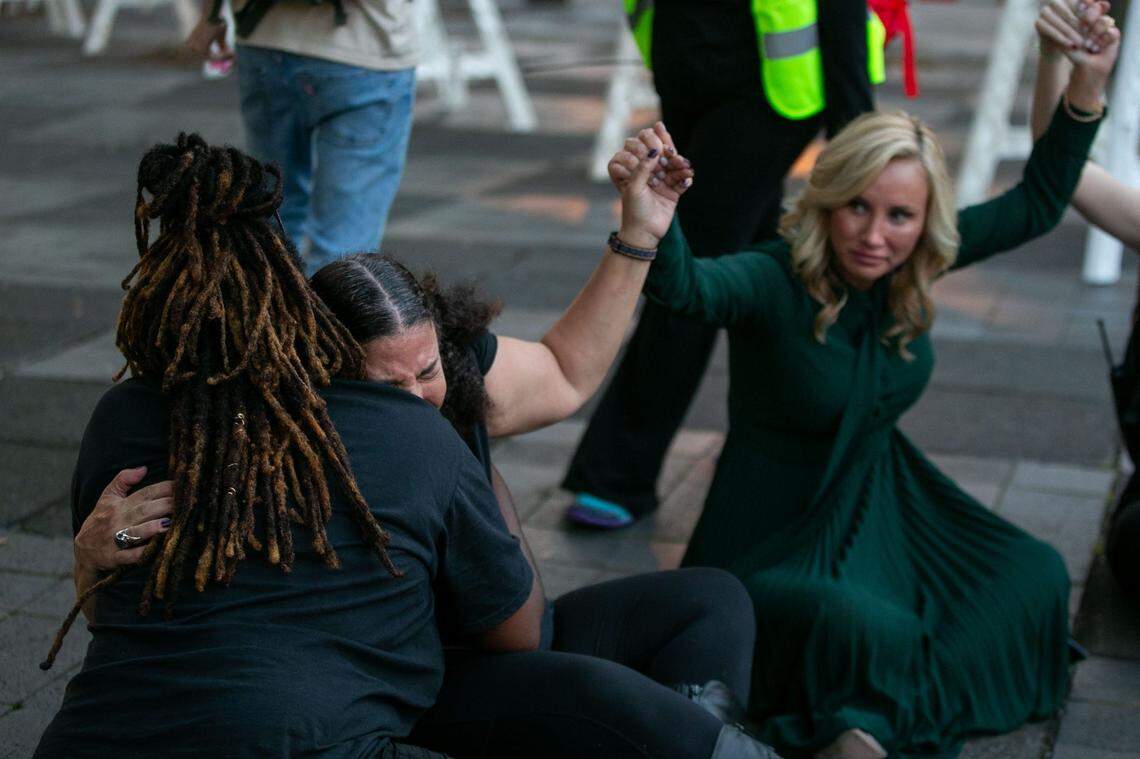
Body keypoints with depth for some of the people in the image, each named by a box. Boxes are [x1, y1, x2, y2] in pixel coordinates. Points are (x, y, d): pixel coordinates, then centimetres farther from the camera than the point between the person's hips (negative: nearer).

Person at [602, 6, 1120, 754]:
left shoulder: (914, 268, -7)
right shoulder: (775, 280, -25)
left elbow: (1034, 206, 4)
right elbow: (691, 287, -48)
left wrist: (1086, 90, -5)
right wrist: (649, 234, -70)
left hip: (879, 504, 7)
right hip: (778, 536, -7)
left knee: (1035, 575, 0)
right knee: (861, 632, -34)